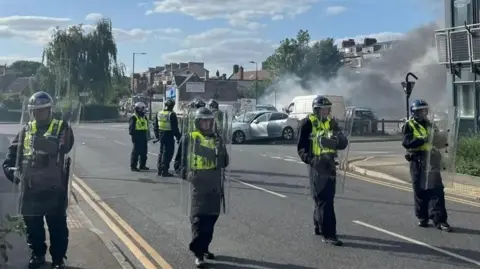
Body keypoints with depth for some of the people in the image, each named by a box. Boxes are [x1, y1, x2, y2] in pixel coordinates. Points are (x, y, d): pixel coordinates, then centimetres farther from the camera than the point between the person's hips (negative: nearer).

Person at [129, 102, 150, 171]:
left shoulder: (144, 117, 17)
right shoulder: (134, 117, -8)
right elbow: (131, 127, -11)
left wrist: (147, 137, 20)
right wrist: (132, 135, -16)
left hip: (144, 137, 8)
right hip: (137, 137, -8)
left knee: (144, 152, 11)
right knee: (136, 152, -6)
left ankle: (142, 165, 21)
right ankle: (133, 166, 0)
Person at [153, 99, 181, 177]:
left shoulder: (159, 113, 8)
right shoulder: (172, 114, -14)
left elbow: (155, 125, 15)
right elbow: (175, 127, -16)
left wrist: (157, 135, 23)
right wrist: (178, 137, -8)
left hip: (161, 135, 7)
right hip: (169, 136, -7)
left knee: (161, 152, 18)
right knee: (167, 153, -1)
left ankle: (159, 169, 23)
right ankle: (164, 171, -1)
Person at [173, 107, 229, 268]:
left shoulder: (217, 139, 11)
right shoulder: (188, 139, -2)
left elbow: (224, 163, 11)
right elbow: (178, 162, 3)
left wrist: (221, 150, -5)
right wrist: (185, 173, -11)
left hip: (214, 186, 5)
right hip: (198, 186, -5)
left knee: (211, 219, 12)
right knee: (199, 219, -7)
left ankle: (204, 247, 28)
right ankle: (198, 254, -1)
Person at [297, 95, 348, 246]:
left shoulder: (332, 123, 10)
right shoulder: (308, 123, -7)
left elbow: (343, 143, 4)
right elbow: (301, 147, -9)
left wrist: (335, 140, -19)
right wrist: (310, 160, -25)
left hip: (330, 164, 7)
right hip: (317, 166, -7)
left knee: (327, 197, 17)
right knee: (323, 200, -8)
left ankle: (319, 227, 34)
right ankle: (328, 235, -6)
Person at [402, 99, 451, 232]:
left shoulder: (430, 124, 16)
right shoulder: (409, 125, -1)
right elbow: (406, 142, -16)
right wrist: (423, 140, -27)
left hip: (431, 160, 4)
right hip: (418, 161, -4)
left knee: (436, 190, -3)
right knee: (420, 191, 5)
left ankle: (439, 219, -4)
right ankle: (422, 218, 17)